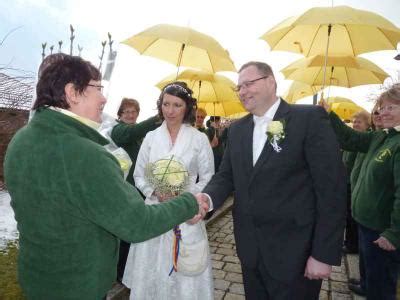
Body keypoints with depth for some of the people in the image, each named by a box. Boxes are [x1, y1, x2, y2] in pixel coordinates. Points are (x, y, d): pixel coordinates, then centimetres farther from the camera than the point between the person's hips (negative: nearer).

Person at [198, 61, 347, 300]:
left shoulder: (310, 118, -12)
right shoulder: (237, 129, 6)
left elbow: (332, 188, -14)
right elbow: (226, 176, 6)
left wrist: (324, 254, -14)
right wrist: (207, 198, -16)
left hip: (294, 254, -5)